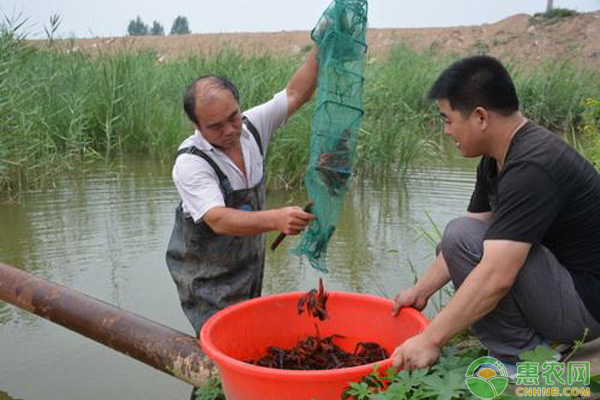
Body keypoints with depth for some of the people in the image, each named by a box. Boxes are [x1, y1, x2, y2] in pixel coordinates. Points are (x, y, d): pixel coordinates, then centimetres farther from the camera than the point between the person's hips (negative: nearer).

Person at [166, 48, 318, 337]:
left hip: (249, 269, 6)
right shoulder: (190, 163, -25)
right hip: (205, 278, -6)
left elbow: (295, 94, -6)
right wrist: (276, 219, -50)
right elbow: (218, 220, -35)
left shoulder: (251, 127, -7)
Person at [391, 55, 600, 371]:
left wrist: (430, 340, -26)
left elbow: (496, 277, -32)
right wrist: (420, 291, 9)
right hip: (563, 279, 10)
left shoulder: (532, 167, -27)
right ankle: (538, 343, 10)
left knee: (461, 236, -22)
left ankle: (519, 362, -8)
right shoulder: (497, 160, 3)